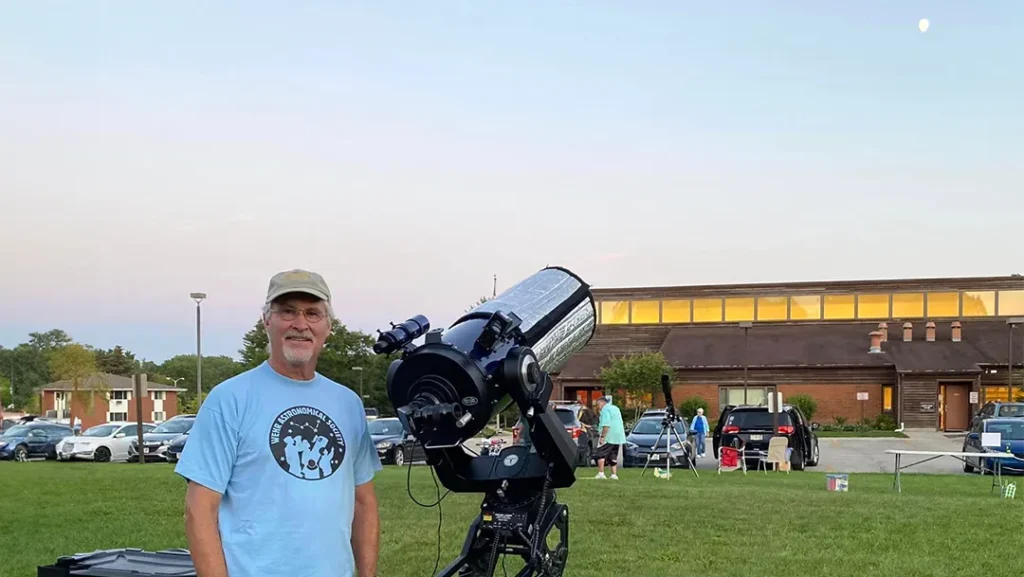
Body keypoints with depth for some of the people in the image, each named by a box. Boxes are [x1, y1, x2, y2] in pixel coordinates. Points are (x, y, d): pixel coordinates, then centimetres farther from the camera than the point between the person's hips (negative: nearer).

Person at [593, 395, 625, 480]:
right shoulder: (615, 408, 20)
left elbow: (606, 425, -22)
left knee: (600, 454, -3)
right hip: (618, 437, 9)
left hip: (608, 437, -9)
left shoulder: (605, 410, -11)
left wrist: (602, 437, -22)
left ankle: (601, 473, -11)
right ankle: (614, 474, 10)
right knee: (613, 457, 13)